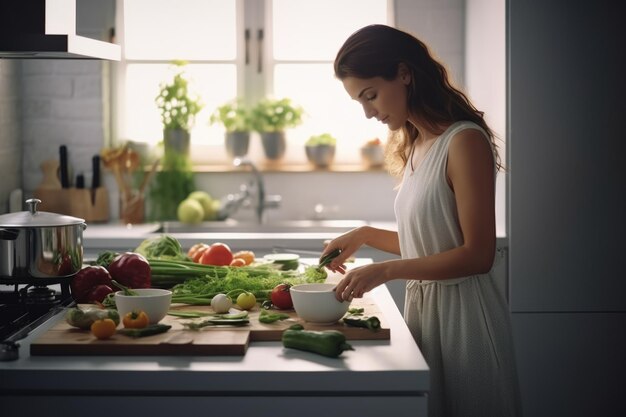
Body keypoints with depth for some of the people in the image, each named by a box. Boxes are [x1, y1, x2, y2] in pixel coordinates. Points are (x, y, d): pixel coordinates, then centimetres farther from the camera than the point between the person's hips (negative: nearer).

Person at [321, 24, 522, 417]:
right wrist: (364, 235, 6)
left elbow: (477, 254, -18)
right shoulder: (415, 146, 10)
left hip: (462, 310, -8)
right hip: (422, 306, 8)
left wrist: (384, 271, -19)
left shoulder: (464, 141, -15)